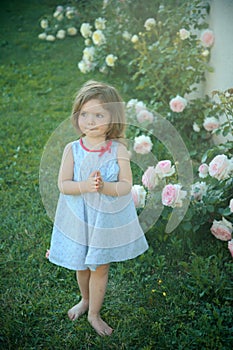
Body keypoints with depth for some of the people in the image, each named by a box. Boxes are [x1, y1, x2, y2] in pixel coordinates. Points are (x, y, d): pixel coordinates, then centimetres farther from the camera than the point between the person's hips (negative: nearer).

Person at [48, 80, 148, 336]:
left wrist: (104, 186, -33)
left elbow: (126, 185, -16)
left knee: (100, 267, 10)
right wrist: (85, 185, -31)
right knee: (80, 264, 19)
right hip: (78, 217, 1)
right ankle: (85, 299, 48)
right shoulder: (72, 149, -10)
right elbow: (63, 185, -13)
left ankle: (94, 313, 31)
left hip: (107, 217, -1)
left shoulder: (118, 149, -12)